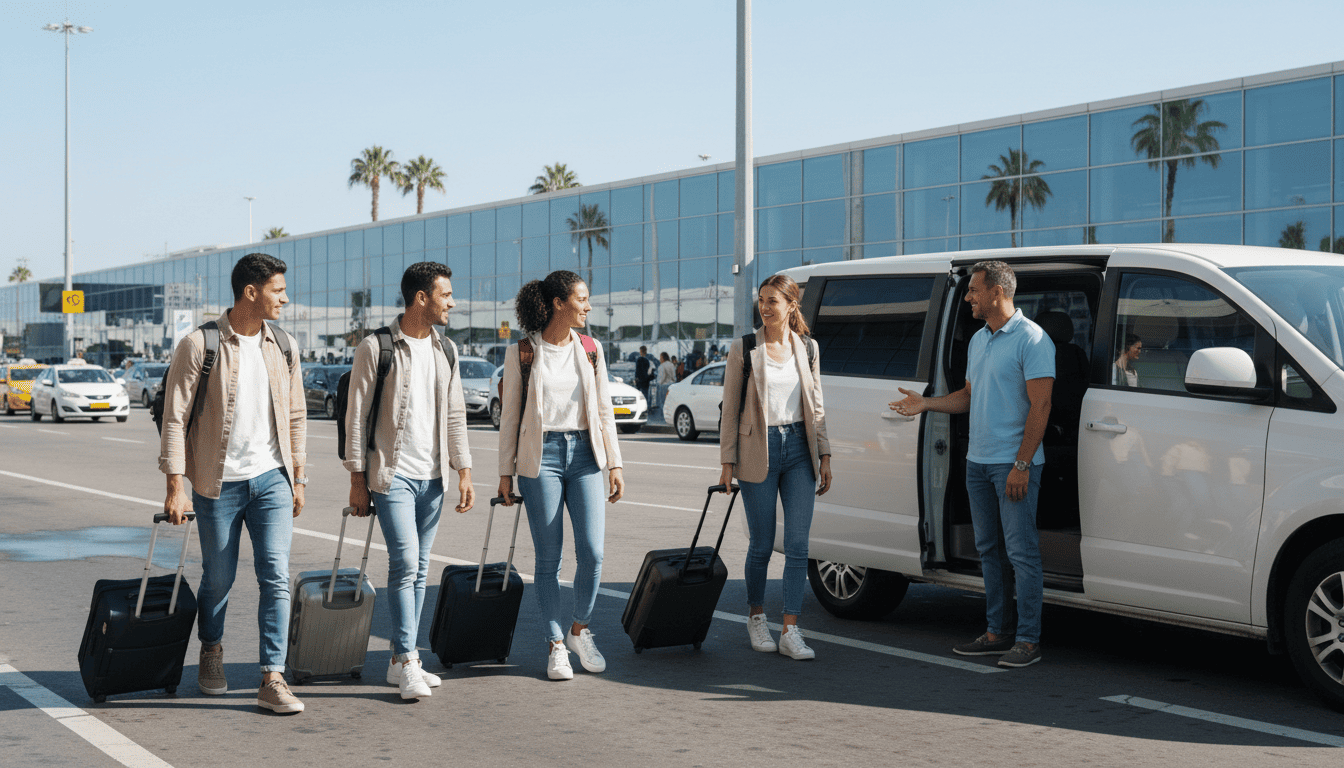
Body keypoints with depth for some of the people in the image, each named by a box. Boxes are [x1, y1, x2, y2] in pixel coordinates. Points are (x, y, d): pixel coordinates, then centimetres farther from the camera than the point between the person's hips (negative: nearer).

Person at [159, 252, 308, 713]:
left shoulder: (284, 346, 6)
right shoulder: (200, 345, -8)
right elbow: (175, 418, -8)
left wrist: (298, 477, 13)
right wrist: (175, 487, -12)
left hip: (271, 477, 3)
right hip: (218, 481, -3)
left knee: (276, 576, -8)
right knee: (218, 578, 10)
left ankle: (273, 680, -6)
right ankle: (211, 651, 38)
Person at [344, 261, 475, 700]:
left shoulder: (445, 350, 11)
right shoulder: (376, 348, -6)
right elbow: (356, 415, -5)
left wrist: (464, 471, 8)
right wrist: (357, 478, -7)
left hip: (431, 476, 6)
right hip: (391, 473, -6)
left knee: (419, 569, 7)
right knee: (405, 562, -14)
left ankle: (400, 662, 15)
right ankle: (408, 663, -9)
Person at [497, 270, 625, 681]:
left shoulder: (590, 349, 8)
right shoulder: (521, 352, -1)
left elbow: (604, 410, 12)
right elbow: (509, 416, 3)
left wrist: (614, 464, 7)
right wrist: (506, 473, 1)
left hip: (583, 454, 3)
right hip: (540, 457, -3)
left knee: (592, 552, -6)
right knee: (548, 558, 1)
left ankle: (579, 631, 17)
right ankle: (556, 646, 14)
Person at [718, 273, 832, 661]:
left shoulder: (806, 348, 7)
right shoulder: (743, 349, -2)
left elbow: (816, 406, 12)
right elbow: (730, 408, -1)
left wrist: (824, 455, 7)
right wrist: (727, 461, -5)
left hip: (799, 447, 3)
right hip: (759, 452, -2)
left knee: (798, 544, -4)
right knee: (762, 545, 4)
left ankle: (791, 632, -1)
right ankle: (756, 618, 25)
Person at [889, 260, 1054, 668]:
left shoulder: (1031, 339, -12)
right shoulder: (979, 340, 16)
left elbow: (1040, 406, -16)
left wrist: (1021, 464, -19)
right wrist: (926, 404, 10)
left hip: (1013, 465, -9)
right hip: (977, 461, 9)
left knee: (1021, 551, -6)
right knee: (988, 549, 12)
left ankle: (1028, 639, -1)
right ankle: (996, 632, 19)